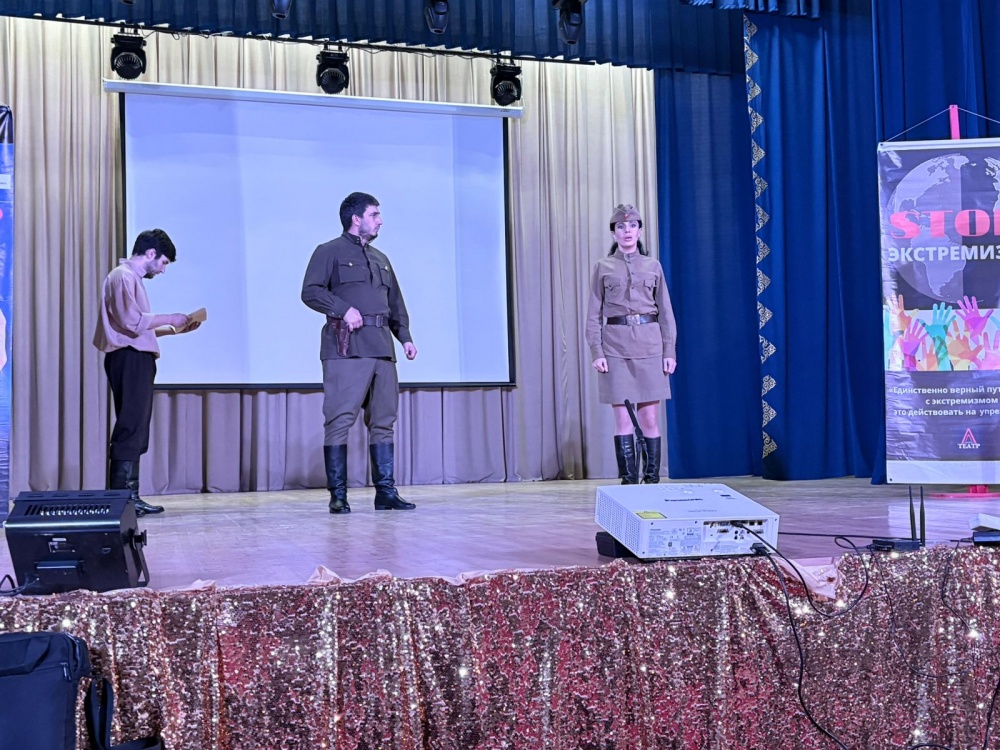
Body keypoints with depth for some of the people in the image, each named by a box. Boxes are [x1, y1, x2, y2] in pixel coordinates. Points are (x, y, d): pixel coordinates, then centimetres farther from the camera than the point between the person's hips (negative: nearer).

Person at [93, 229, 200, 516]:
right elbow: (133, 322, -19)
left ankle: (129, 497, 12)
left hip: (137, 359, 11)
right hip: (129, 359, -11)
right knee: (130, 429, -11)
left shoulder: (132, 278, 22)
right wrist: (169, 318, -10)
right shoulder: (123, 276, -9)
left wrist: (174, 329, 13)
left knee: (136, 430, 10)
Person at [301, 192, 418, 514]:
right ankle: (338, 495, -2)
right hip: (346, 348, -7)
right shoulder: (329, 252, 3)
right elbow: (310, 291, -8)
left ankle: (386, 492, 10)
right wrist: (344, 309, -18)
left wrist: (405, 337, 13)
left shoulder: (381, 259, 24)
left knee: (383, 421, 6)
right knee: (340, 420, -7)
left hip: (382, 349, 7)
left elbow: (396, 303, 25)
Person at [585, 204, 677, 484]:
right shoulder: (602, 267, 6)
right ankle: (628, 480, 5)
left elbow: (665, 312, 9)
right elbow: (594, 314, 4)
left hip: (650, 345, 1)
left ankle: (652, 479, 8)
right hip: (616, 347, -1)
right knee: (623, 419, -1)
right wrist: (596, 352, -6)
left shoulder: (653, 266, 10)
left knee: (649, 418, 0)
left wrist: (670, 351, 1)